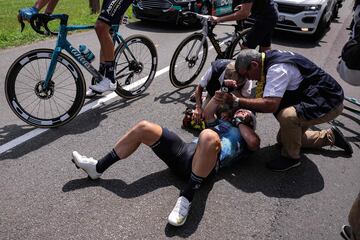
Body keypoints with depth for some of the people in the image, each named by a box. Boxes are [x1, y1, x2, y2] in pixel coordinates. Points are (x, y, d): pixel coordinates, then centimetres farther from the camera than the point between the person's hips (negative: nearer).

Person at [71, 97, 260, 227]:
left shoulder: (245, 136, 24)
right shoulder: (221, 123, 36)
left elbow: (255, 143, 3)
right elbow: (207, 112, 27)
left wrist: (240, 121, 16)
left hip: (204, 163, -5)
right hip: (185, 152, 6)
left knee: (209, 136, -41)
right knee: (144, 127, -8)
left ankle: (186, 198, -31)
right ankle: (98, 168, 1)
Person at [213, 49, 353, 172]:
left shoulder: (277, 68, -30)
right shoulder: (270, 58, -1)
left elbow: (270, 105, -39)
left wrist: (236, 101, -33)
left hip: (330, 102, -10)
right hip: (312, 98, 10)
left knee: (287, 116, -36)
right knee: (283, 139, 16)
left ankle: (291, 157, -9)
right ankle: (330, 136, 31)